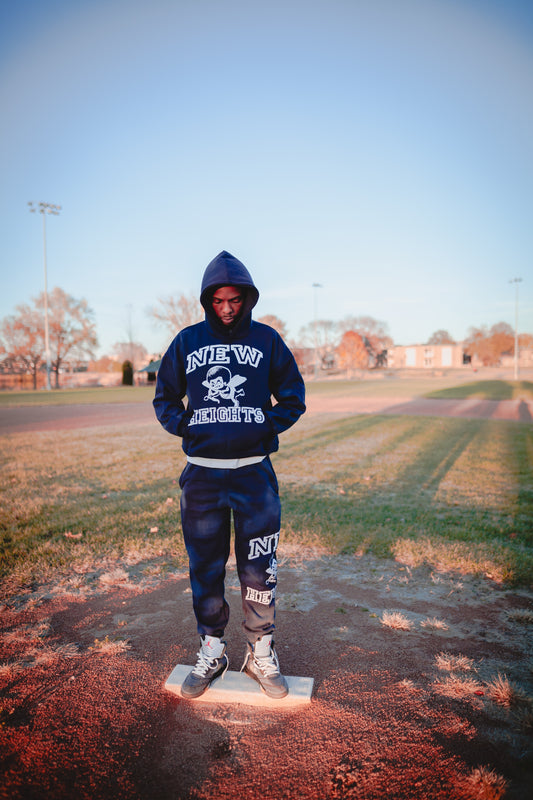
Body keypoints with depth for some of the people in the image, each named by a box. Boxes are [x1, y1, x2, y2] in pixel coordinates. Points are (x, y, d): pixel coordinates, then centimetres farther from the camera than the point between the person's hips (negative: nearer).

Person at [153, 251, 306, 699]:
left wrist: (267, 426, -5)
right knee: (205, 567, 11)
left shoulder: (267, 339, 4)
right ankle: (212, 651, 30)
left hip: (255, 473, -1)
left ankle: (261, 654, 26)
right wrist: (185, 426, -2)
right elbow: (165, 398, 15)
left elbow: (293, 397, 9)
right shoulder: (187, 341, 7)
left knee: (258, 567, 6)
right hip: (202, 474, 2)